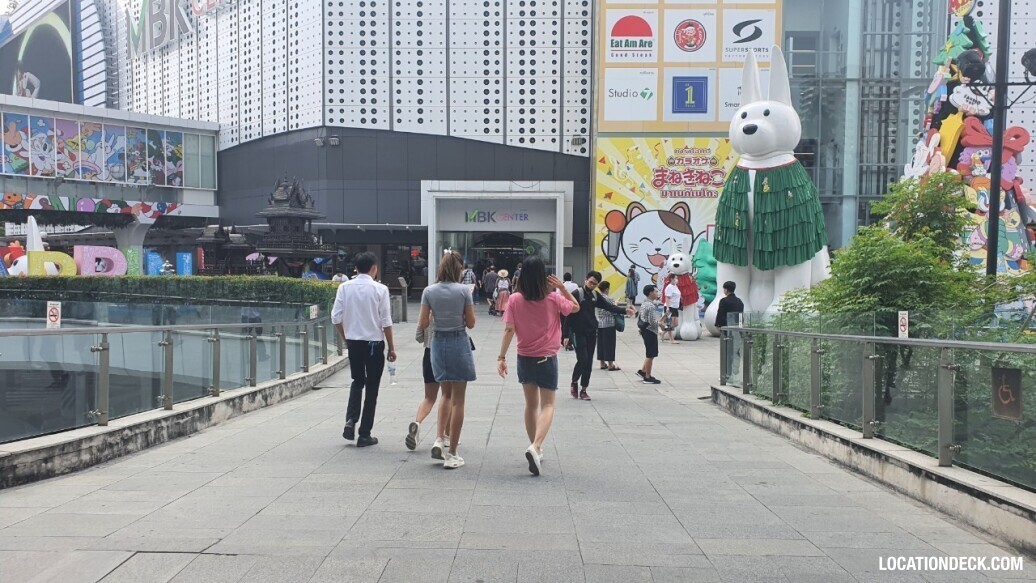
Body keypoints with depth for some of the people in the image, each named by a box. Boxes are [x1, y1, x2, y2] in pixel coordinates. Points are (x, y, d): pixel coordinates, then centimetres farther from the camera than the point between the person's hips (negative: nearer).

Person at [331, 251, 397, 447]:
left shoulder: (345, 287, -1)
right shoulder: (380, 289, -10)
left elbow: (336, 318, -1)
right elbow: (386, 322, -9)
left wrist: (346, 338, 15)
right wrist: (391, 348, 1)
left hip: (353, 342, 3)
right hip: (374, 343, -3)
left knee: (357, 382, 22)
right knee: (372, 387, 8)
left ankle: (350, 420, 3)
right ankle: (365, 435, 11)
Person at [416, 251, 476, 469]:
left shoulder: (429, 291, -2)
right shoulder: (463, 290, -9)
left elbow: (423, 324, -2)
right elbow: (471, 323, -5)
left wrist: (419, 329, 19)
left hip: (438, 343, 3)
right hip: (459, 343, -3)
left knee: (446, 395, 23)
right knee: (457, 401, 3)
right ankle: (451, 455, 4)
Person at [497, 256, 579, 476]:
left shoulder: (515, 299, -8)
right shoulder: (553, 299, -9)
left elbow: (509, 329, -12)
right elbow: (576, 307, 9)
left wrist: (502, 357, -8)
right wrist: (562, 288, 1)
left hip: (525, 358, 2)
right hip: (547, 358, -2)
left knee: (531, 404, 17)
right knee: (547, 405, 2)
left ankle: (536, 450, 27)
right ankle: (535, 447, -20)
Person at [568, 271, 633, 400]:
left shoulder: (595, 295, 9)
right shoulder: (577, 294, -10)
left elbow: (608, 306, 6)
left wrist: (624, 310, -10)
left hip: (592, 333, 6)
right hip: (579, 333, -6)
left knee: (589, 362, 6)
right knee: (582, 359, -12)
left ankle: (583, 389, 16)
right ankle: (574, 382, 13)